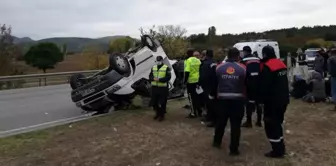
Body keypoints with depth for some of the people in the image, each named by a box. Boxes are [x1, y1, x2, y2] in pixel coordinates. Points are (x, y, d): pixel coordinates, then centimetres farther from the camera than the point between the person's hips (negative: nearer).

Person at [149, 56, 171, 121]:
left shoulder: (166, 68, -3)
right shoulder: (153, 68, 13)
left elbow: (168, 77, -12)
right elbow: (150, 76, 10)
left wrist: (159, 79, -22)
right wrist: (153, 78, -13)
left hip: (163, 88, -5)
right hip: (154, 87, 5)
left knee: (162, 103, 0)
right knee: (154, 102, 10)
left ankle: (162, 115, 16)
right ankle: (157, 113, 32)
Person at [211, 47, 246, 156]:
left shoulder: (219, 67, 2)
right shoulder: (242, 68, -4)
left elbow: (214, 83, 7)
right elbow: (247, 85, -1)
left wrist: (212, 94, 19)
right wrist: (246, 97, 10)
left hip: (222, 98, 2)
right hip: (237, 99, -2)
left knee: (220, 122, 20)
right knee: (235, 125, 5)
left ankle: (217, 142, 36)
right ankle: (234, 149, 10)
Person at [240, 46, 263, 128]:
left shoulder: (244, 60, -4)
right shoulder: (258, 59, 14)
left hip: (250, 83, -6)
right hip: (258, 83, 6)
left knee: (249, 102, -1)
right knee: (258, 101, 13)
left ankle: (249, 122, 1)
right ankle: (259, 121, 20)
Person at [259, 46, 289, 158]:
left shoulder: (267, 67, -18)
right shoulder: (281, 63, 11)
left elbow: (264, 86, -20)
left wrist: (263, 100, -12)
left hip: (273, 101, -9)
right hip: (283, 99, 9)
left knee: (271, 125, 0)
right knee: (277, 123, 20)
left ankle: (277, 151, 6)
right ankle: (281, 148, 28)